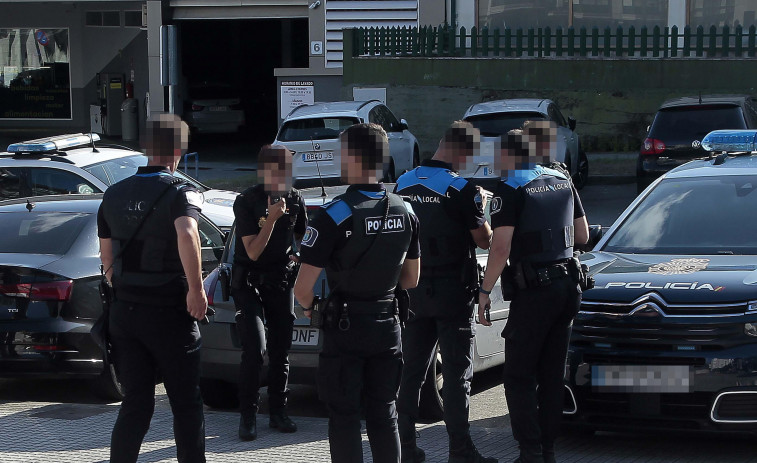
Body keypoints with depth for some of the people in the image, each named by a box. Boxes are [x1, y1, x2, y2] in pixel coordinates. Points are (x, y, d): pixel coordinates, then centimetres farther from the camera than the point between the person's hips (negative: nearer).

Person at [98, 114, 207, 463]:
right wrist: (196, 289, -26)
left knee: (135, 403, 9)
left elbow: (107, 259, 15)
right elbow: (187, 234, -32)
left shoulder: (114, 195, 8)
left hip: (124, 312, 5)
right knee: (186, 404, 6)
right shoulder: (180, 192, -11)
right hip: (169, 314, -5)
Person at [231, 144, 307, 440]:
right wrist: (271, 218, -28)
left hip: (281, 281, 4)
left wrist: (297, 259, 3)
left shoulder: (295, 200, 1)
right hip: (249, 281, -4)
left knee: (281, 350, 7)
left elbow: (302, 238, 19)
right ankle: (248, 416, -6)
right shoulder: (247, 202, -14)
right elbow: (253, 252, -19)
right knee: (256, 348, -16)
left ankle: (278, 412, 18)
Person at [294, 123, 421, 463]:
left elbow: (303, 288, -17)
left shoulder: (334, 215, -17)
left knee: (343, 416, 3)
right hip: (387, 323, 5)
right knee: (383, 413, 13)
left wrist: (309, 307, 4)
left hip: (345, 326, -5)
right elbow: (411, 279, 12)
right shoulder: (405, 212, 2)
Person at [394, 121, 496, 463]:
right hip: (453, 293, -5)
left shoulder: (403, 185, 4)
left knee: (411, 371, 11)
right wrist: (478, 209, 8)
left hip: (412, 292, 5)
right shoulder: (463, 189, -14)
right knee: (457, 373, 0)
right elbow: (484, 240, -7)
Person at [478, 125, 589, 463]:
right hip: (567, 286, 7)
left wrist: (484, 290, -9)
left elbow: (500, 250, -17)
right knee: (552, 376, 12)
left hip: (534, 292, -7)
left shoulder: (510, 190, -10)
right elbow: (582, 235, 18)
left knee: (519, 377, -1)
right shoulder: (562, 181, 11)